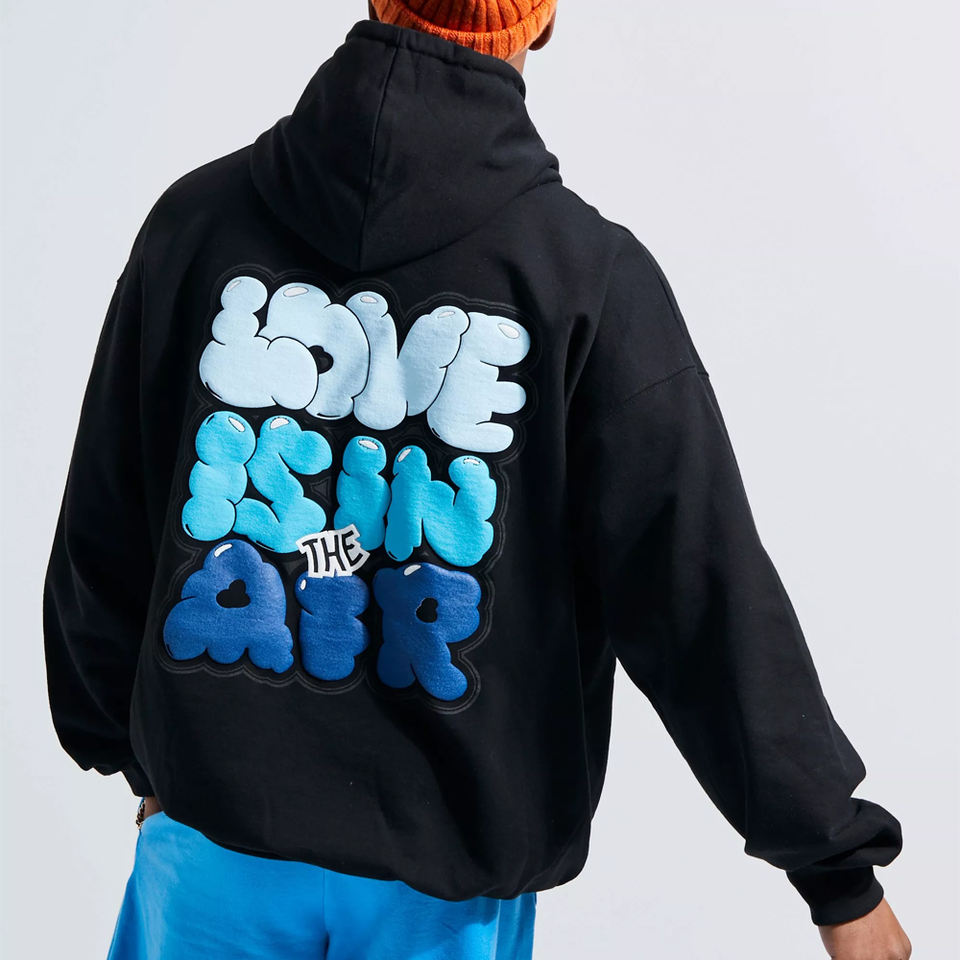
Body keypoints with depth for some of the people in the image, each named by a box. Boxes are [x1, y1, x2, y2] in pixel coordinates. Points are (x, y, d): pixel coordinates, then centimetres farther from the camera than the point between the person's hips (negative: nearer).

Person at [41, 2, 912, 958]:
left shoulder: (197, 216, -4)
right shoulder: (590, 274, -12)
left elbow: (99, 534, 5)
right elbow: (702, 596, -12)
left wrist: (128, 747, 22)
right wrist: (840, 868, -1)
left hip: (215, 827, 2)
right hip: (445, 877, -1)